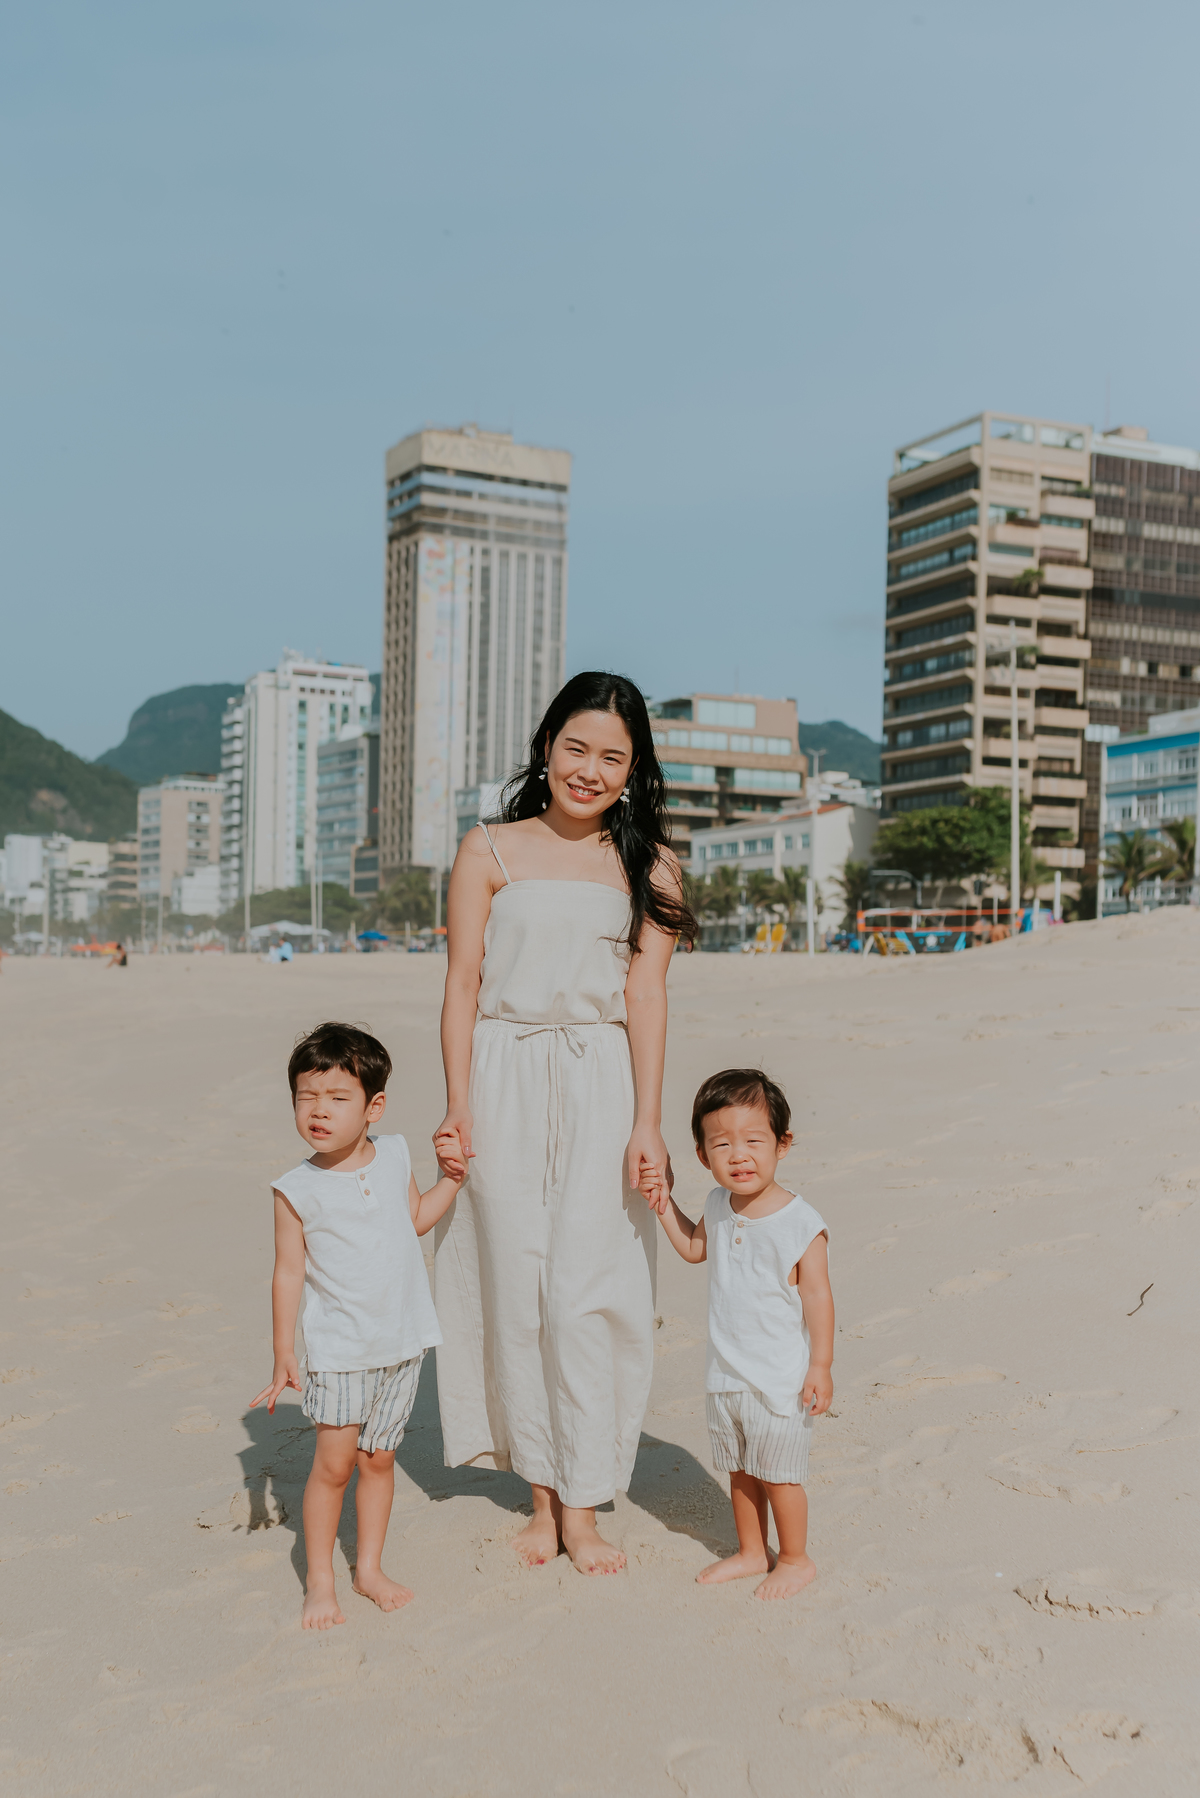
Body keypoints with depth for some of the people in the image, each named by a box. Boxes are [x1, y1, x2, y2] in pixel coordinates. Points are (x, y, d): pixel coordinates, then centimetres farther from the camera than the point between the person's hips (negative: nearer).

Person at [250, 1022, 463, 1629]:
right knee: (333, 1462, -2)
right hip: (339, 1349, -3)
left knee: (379, 1458, 14)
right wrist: (283, 1354, -5)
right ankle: (319, 1579, 16)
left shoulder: (394, 1155, -1)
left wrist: (454, 1174, 8)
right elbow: (289, 1272, -7)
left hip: (403, 1341, 4)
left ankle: (370, 1568, 29)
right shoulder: (298, 1189, -12)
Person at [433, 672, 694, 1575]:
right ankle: (543, 1492, 16)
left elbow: (646, 995, 1)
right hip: (505, 1082, 0)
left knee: (587, 1291, -3)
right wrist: (457, 1108, -5)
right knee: (516, 1281, 3)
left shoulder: (648, 865, 7)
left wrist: (647, 1122, -6)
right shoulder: (489, 852, 5)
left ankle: (582, 1508, 7)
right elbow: (463, 985, 2)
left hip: (601, 1088, 0)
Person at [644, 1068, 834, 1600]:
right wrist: (666, 1207, 7)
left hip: (781, 1378, -6)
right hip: (726, 1374, 6)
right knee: (738, 1470, 20)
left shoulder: (800, 1224, -20)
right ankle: (751, 1552, 38)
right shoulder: (718, 1207, -2)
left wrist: (821, 1367, -12)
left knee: (779, 1474, 8)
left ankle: (795, 1558, 28)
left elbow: (817, 1297, -14)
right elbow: (695, 1248, 19)